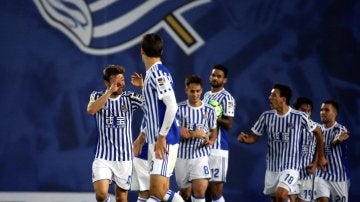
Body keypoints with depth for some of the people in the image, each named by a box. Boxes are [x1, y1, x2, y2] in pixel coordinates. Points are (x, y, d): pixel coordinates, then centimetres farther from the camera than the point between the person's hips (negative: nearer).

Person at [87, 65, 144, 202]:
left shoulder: (130, 98, 2)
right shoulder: (97, 96, 1)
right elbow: (91, 110, -21)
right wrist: (110, 91, -23)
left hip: (124, 156, 2)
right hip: (103, 156, -2)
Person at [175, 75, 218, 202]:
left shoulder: (209, 110, 3)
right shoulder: (179, 109, -4)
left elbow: (213, 131, 15)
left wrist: (210, 141, -8)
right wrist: (193, 134, -22)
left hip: (201, 154, 0)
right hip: (182, 155, 0)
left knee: (200, 190, -17)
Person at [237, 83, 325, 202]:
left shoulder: (299, 117, -10)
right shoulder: (266, 116, -1)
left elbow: (318, 132, 4)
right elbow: (254, 137, 6)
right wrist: (245, 139, -18)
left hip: (291, 167, -5)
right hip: (272, 168, 5)